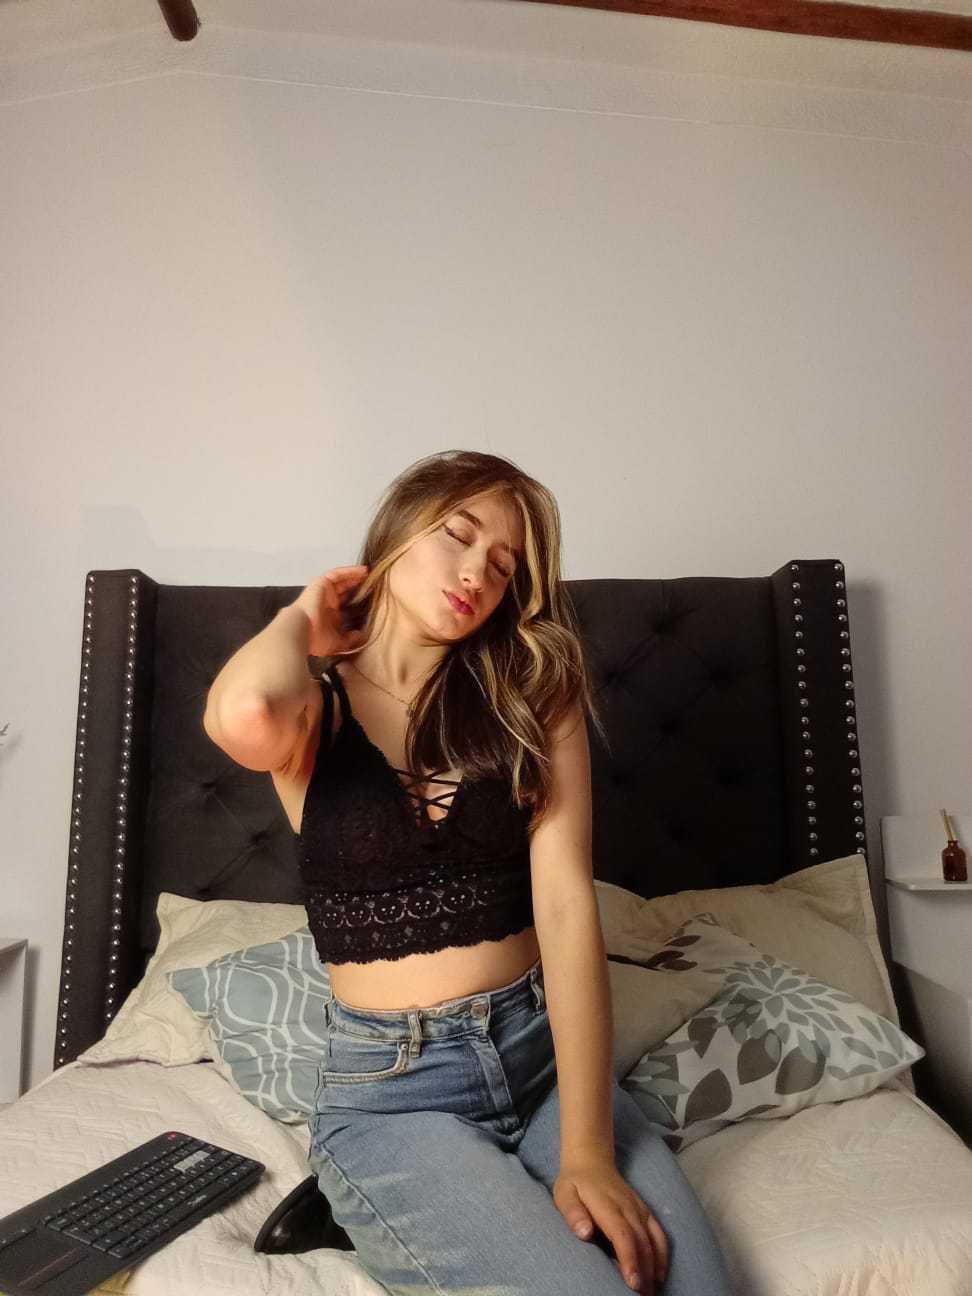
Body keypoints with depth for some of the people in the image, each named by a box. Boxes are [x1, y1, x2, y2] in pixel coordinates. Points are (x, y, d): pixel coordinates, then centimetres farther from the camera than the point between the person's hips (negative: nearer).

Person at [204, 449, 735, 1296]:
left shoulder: (531, 695, -1)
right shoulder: (317, 709, -5)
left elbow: (566, 902, -10)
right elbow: (248, 714, -31)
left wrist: (586, 1149, -16)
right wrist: (303, 621, -9)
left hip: (542, 1053, 3)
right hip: (389, 1089, -2)